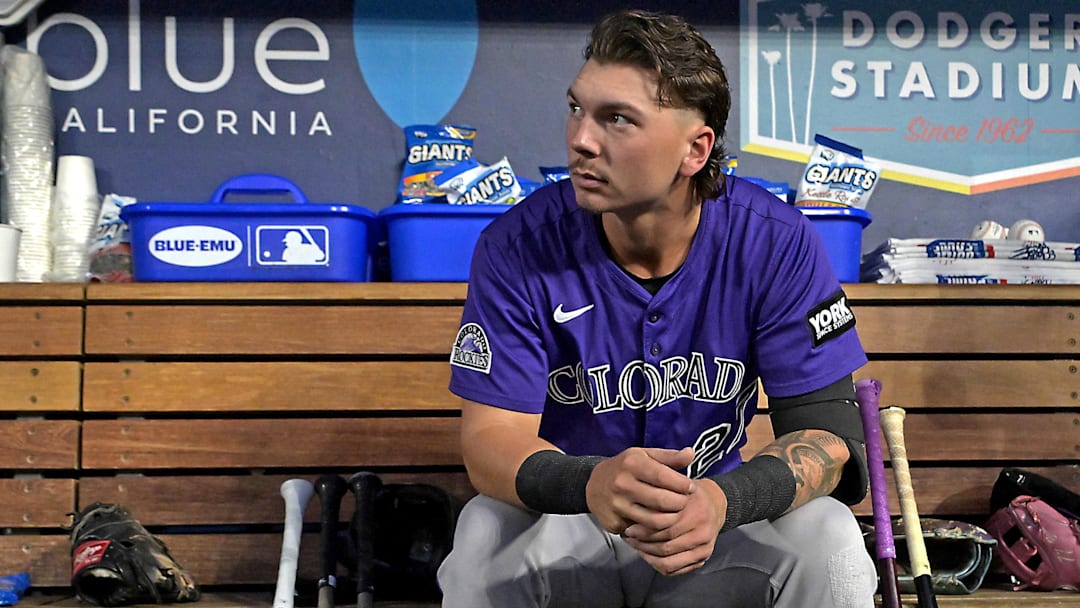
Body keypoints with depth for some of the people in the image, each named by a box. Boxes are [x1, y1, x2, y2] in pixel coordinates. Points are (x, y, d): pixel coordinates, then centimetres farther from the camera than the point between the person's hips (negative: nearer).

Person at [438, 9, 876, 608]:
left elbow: (827, 426, -16)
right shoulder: (516, 247, -15)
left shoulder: (777, 243, -14)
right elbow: (491, 434, -19)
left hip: (719, 517, 1)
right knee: (484, 541, -32)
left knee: (830, 540, -28)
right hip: (565, 520, 0)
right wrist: (588, 483, -43)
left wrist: (725, 500, -39)